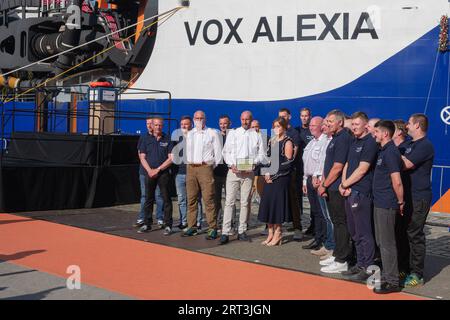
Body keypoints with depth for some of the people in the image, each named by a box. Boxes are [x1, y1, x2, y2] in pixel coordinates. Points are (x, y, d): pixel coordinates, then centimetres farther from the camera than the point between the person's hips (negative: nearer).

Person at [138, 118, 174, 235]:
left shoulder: (167, 140, 2)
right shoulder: (147, 140, 10)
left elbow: (171, 158, -4)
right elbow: (142, 157, 8)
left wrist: (158, 169, -9)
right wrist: (150, 170, -6)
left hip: (163, 173, -3)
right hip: (150, 173, 3)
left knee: (166, 198, -4)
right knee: (149, 198, 8)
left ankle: (168, 225, -2)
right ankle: (147, 224, 17)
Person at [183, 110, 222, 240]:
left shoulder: (212, 133, 3)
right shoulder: (189, 134, 16)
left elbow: (218, 154, 3)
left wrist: (211, 167, 0)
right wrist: (190, 164, 13)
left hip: (205, 167, -5)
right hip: (190, 168, 5)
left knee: (208, 199, -9)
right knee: (191, 199, 6)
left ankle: (213, 229, -7)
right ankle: (192, 227, 12)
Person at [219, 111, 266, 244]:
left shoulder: (256, 136, 10)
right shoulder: (233, 133, 10)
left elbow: (261, 154, 6)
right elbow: (226, 152, 7)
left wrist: (253, 163, -11)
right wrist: (231, 164, -8)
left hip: (248, 172, 1)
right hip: (233, 171, -1)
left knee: (245, 202, 3)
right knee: (229, 201, -7)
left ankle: (242, 231, 11)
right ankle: (225, 232, -8)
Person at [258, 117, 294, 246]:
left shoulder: (287, 142, -7)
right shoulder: (272, 141, 15)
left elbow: (288, 163, -12)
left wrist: (274, 175, -13)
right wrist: (267, 173, 3)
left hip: (281, 178, -7)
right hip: (270, 178, 7)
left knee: (277, 204, -4)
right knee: (268, 203, 6)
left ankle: (277, 233, 5)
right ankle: (271, 233, 13)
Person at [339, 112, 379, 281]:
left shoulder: (370, 143, -11)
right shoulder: (354, 142, 17)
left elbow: (362, 170, -16)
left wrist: (345, 184, -7)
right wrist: (344, 185, 1)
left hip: (361, 192, -9)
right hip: (349, 192, 9)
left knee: (363, 233, -4)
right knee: (354, 231, 15)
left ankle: (368, 268, 4)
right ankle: (360, 264, 25)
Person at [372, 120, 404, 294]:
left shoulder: (390, 152, -18)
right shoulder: (384, 151, 13)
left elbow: (397, 182, -21)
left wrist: (400, 202, -12)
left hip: (387, 205, -10)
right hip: (380, 203, 10)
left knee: (387, 243, -3)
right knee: (382, 242, 17)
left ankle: (392, 282, 5)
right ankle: (386, 275, 29)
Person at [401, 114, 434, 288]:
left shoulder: (425, 145, -13)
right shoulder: (412, 144, 17)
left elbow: (406, 164, -21)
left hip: (419, 198, -9)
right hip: (408, 196, 9)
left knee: (415, 234, -6)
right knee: (406, 233, 13)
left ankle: (417, 275, 1)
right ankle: (407, 268, 23)